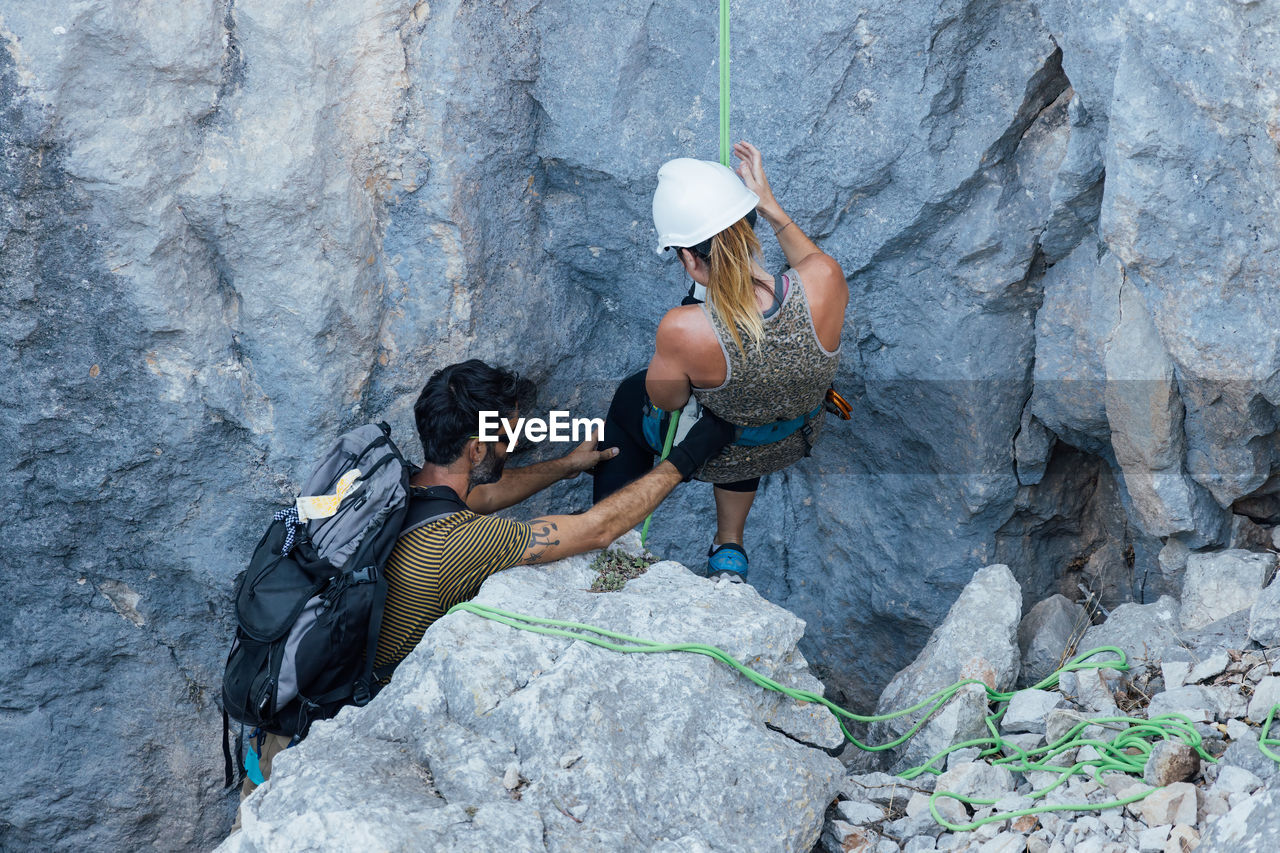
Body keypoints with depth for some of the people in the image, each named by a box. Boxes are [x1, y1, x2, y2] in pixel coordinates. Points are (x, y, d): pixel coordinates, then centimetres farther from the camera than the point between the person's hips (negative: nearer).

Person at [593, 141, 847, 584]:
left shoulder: (683, 332, -41)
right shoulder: (824, 282, -34)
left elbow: (665, 400, -16)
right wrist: (771, 207, -3)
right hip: (796, 442, 3)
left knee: (629, 396, 31)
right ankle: (730, 554, 49)